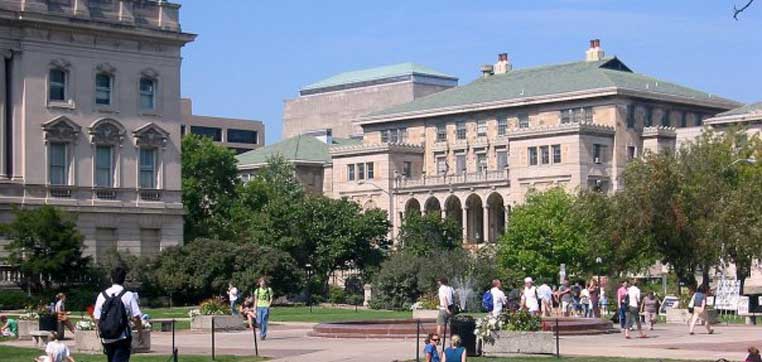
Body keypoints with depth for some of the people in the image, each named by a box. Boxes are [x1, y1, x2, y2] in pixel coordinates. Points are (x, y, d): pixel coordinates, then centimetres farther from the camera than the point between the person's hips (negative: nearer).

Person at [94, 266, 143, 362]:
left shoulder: (102, 295, 3)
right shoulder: (129, 295, -7)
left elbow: (97, 319, 4)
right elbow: (136, 318, -9)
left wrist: (100, 333, 18)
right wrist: (140, 333, 4)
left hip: (107, 339, 4)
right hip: (122, 338, -4)